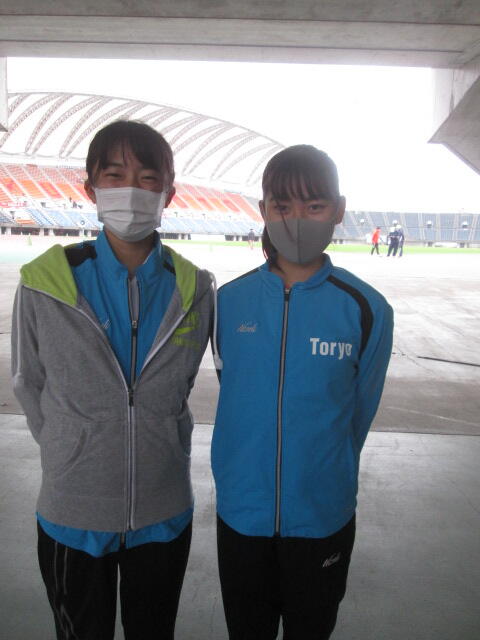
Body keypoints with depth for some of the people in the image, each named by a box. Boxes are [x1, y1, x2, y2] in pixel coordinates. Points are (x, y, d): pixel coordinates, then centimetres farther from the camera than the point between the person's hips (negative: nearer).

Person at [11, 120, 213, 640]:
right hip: (72, 512, -1)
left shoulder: (193, 290, -7)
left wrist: (161, 452, 4)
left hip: (164, 512, 2)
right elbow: (30, 385, 0)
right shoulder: (44, 283, -12)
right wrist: (71, 455, 2)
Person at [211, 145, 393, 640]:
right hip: (239, 511, 2)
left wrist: (325, 477, 8)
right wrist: (249, 469, 8)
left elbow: (360, 410, -1)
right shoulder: (230, 301, -7)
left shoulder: (365, 309, -13)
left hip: (322, 518, -1)